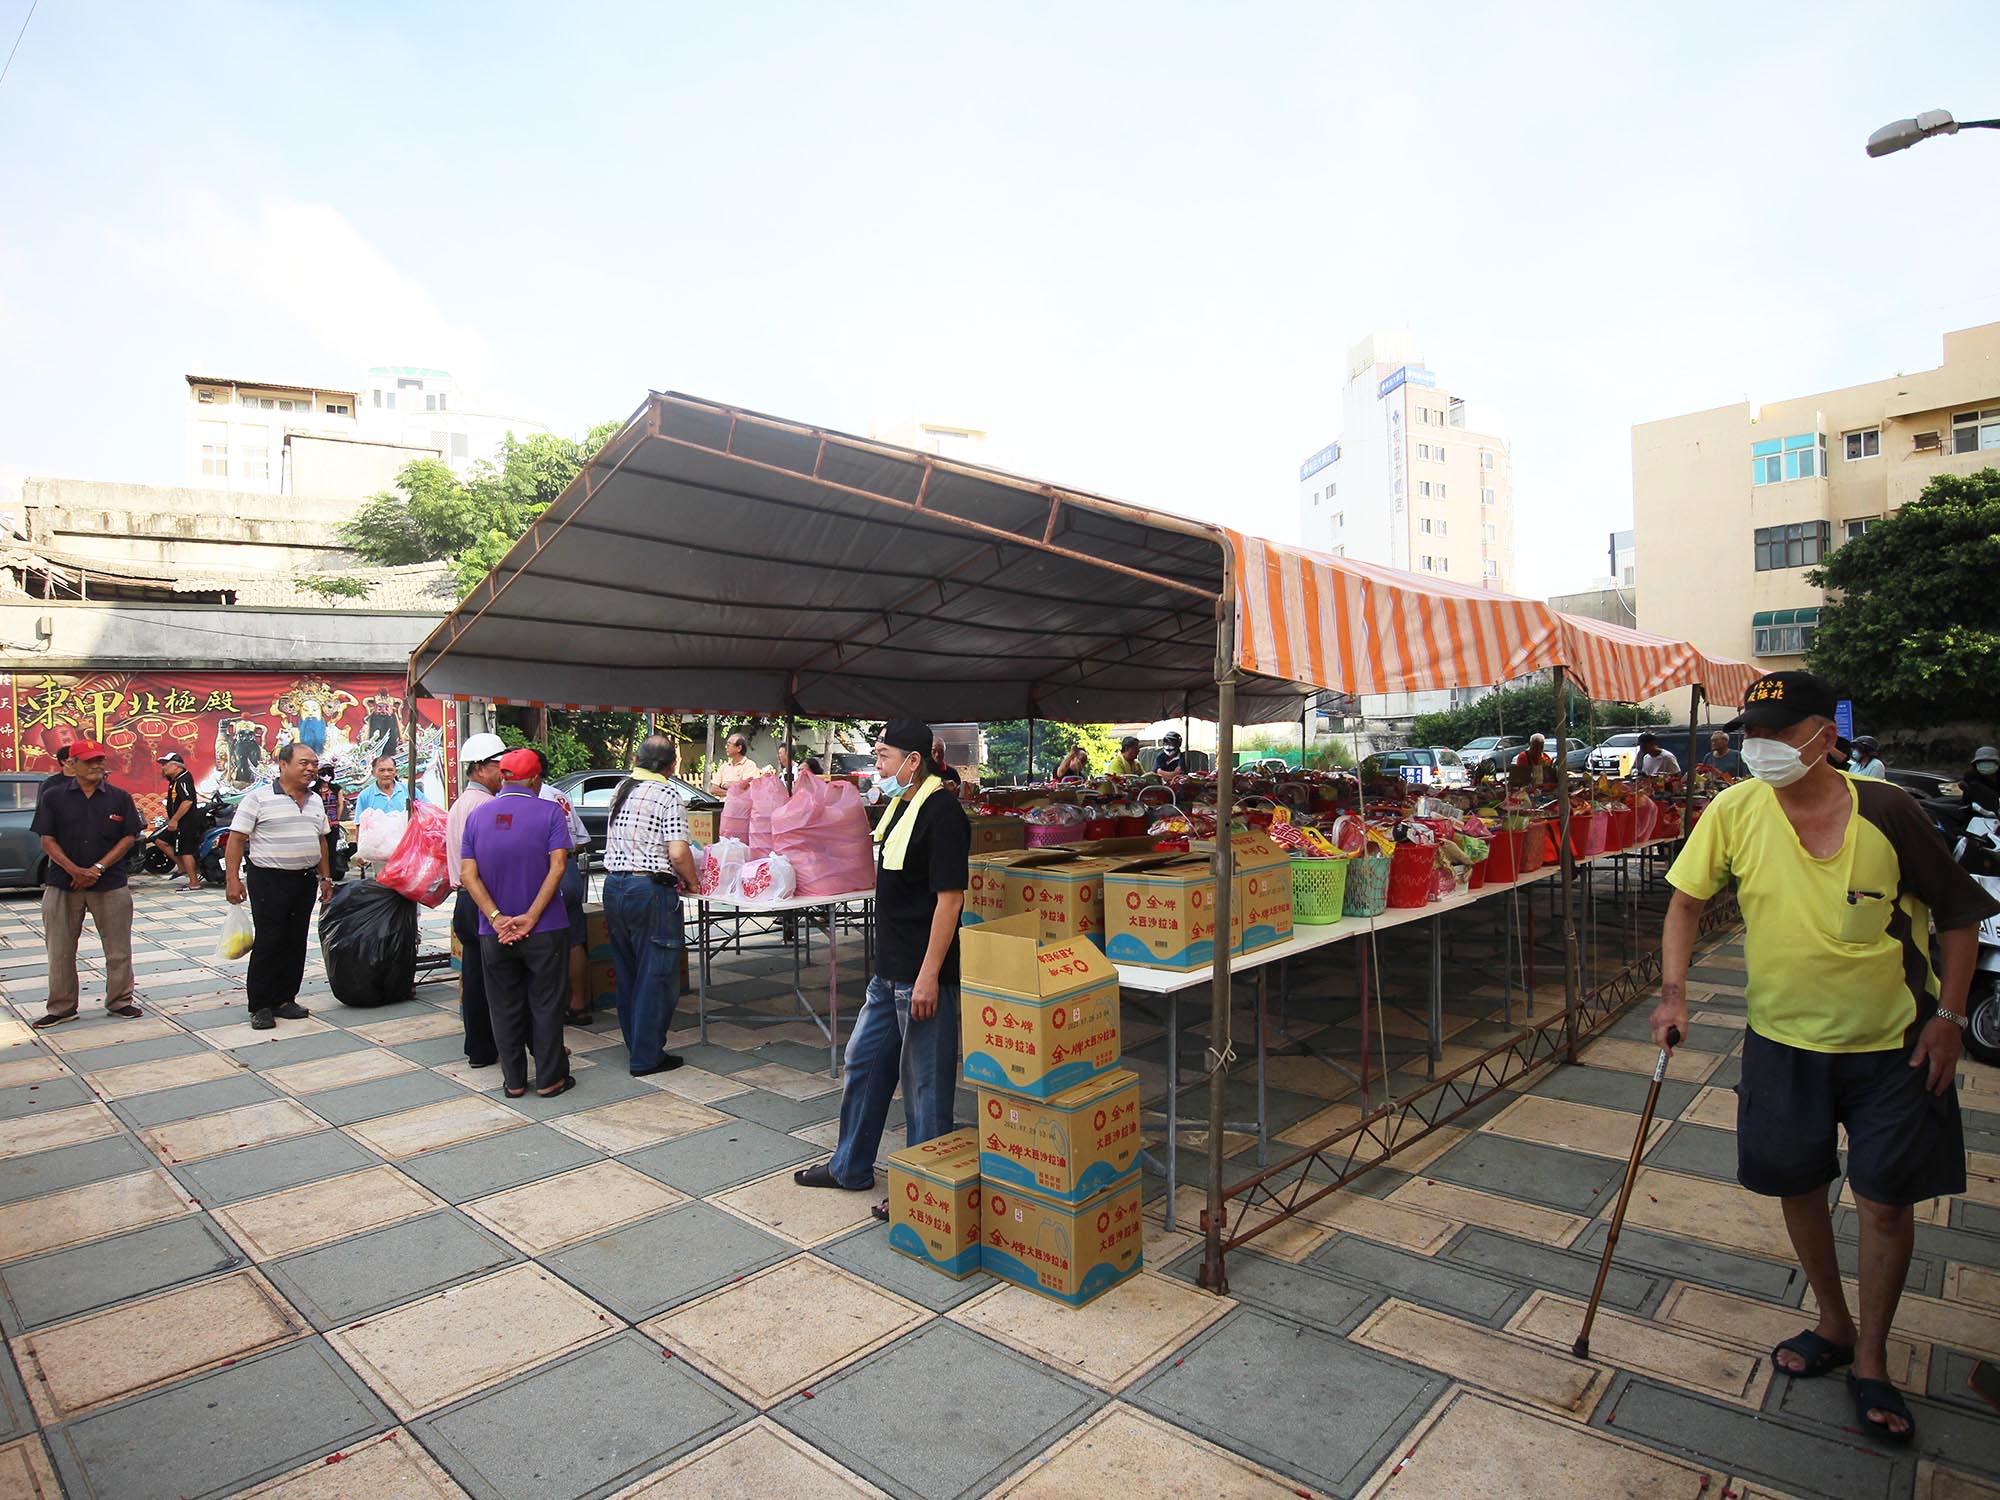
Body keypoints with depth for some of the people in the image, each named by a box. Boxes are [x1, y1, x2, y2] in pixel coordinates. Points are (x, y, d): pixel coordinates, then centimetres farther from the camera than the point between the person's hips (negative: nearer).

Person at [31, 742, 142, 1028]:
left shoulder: (120, 798, 2)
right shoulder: (53, 797, 2)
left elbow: (128, 838, 0)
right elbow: (47, 840, -2)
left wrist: (98, 868, -12)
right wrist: (75, 871, -15)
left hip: (110, 884, 0)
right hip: (63, 884, 0)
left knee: (118, 949, 5)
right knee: (60, 950, 8)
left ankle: (119, 1001, 17)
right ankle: (61, 1007, 20)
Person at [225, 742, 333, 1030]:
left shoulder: (315, 801, 12)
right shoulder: (259, 798, -8)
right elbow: (236, 840, -9)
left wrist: (325, 877, 17)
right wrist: (233, 879, -15)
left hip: (304, 880, 6)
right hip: (269, 880, -6)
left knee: (295, 944, 9)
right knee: (268, 943, -2)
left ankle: (284, 1000, 18)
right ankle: (260, 1006, 7)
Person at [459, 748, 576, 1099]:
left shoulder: (477, 815, 3)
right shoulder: (550, 812, -8)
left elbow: (468, 875, -4)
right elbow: (557, 866, -18)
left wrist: (497, 918, -11)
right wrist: (531, 917, -17)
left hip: (494, 933, 3)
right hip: (545, 930, -3)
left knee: (505, 1007, 14)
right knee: (545, 1004, 9)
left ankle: (514, 1080, 22)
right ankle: (550, 1078, 15)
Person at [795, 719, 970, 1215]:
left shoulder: (941, 811, -19)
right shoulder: (901, 805, 11)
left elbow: (949, 897, -22)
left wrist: (929, 975, -23)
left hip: (922, 975, -10)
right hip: (888, 971, 10)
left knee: (924, 1082, 4)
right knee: (863, 1063, 20)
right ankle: (850, 1168, 37)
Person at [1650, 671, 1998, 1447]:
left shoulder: (1886, 811, -15)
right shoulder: (1734, 813, -12)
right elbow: (1687, 899, -1)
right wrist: (1673, 990, -10)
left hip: (1892, 1045, -1)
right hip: (1785, 1040, 2)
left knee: (1885, 1202, 6)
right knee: (1797, 1186, 14)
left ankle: (1871, 1362, 27)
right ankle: (1834, 1324, 39)